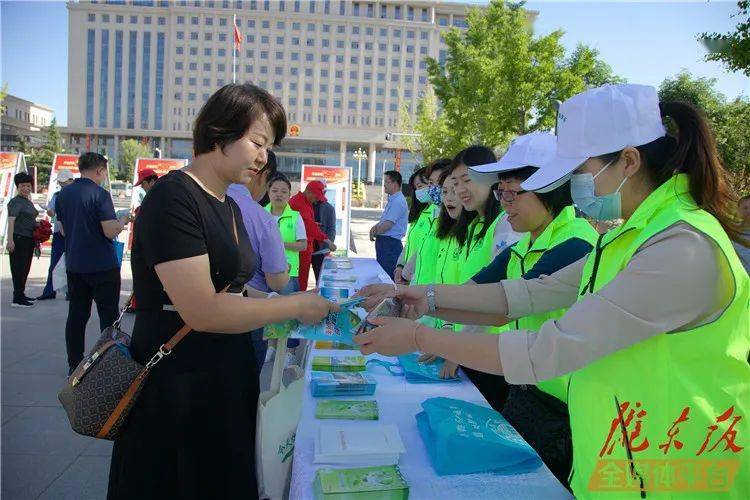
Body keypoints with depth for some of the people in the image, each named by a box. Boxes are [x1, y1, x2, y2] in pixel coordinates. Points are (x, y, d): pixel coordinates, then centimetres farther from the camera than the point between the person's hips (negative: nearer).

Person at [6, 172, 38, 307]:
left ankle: (21, 295, 25)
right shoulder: (15, 202, -10)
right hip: (19, 239, -9)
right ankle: (17, 299, -5)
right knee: (19, 268, -7)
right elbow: (11, 221, -21)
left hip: (29, 240, 9)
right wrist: (10, 240, -30)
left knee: (25, 268, 15)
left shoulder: (29, 202, 17)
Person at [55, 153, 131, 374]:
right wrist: (123, 221, 0)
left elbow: (63, 230, 14)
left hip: (74, 264, 6)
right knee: (108, 315, 3)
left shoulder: (63, 194, 7)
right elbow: (110, 231, -20)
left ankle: (75, 364, 17)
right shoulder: (100, 194, -14)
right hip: (102, 265, -6)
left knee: (77, 315, 11)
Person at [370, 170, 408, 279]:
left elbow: (388, 224, -20)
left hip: (390, 243, -10)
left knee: (387, 275, -7)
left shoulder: (398, 201, -17)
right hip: (385, 242, 10)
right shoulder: (392, 200, 17)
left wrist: (374, 233, -4)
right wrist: (375, 228, 1)